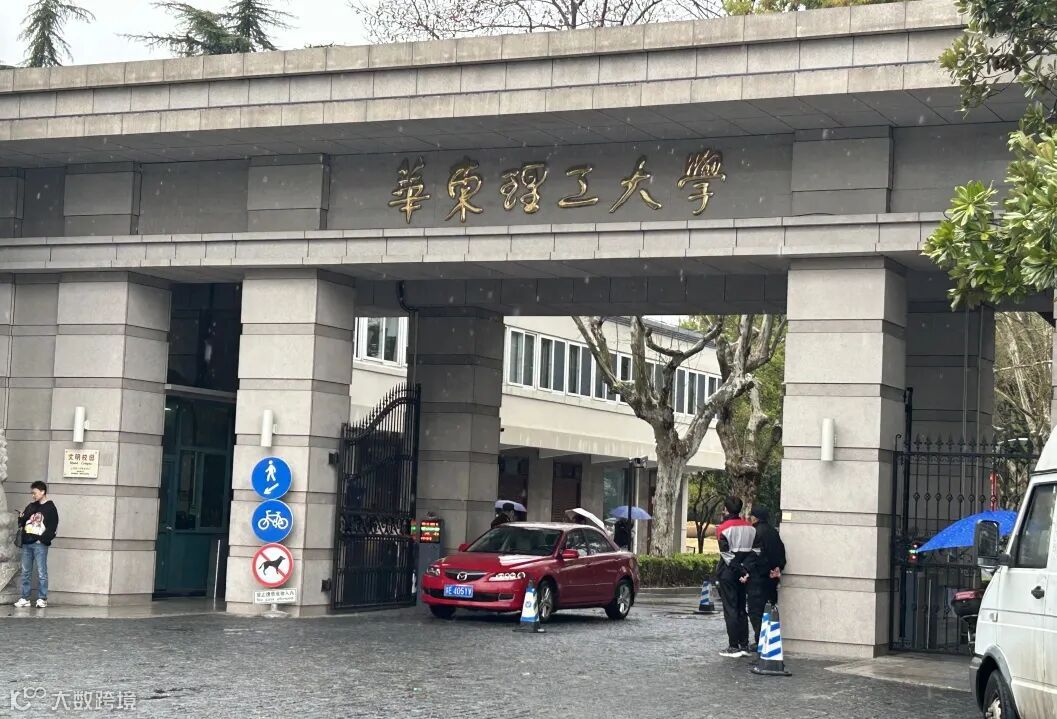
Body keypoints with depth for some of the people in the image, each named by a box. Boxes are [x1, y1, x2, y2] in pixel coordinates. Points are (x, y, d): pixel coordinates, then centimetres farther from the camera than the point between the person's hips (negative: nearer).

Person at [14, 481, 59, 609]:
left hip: (40, 545, -6)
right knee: (25, 572, 6)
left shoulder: (50, 508, -1)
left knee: (41, 573, -4)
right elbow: (22, 523, 18)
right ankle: (24, 598, 10)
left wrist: (42, 540, -14)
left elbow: (52, 528, -8)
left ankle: (42, 599, -1)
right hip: (27, 544, 6)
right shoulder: (31, 507, 16)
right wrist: (21, 518, -4)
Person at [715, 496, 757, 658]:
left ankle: (733, 647, -3)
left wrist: (741, 571, -12)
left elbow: (727, 554, -14)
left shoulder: (723, 528, -10)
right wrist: (746, 570, -3)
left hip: (728, 572, -5)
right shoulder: (750, 528, 5)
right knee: (741, 609, 12)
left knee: (730, 609, -2)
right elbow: (754, 551, 1)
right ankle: (744, 645, 12)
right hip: (743, 573, 5)